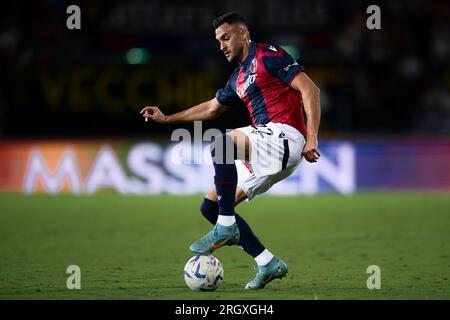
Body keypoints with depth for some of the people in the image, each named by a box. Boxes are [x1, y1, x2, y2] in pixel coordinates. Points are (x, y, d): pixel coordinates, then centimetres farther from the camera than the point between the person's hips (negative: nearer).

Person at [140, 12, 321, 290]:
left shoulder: (269, 56, -3)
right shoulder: (239, 79, 23)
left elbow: (310, 90, -12)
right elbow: (211, 108, 38)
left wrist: (311, 139, -20)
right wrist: (167, 118, 39)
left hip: (285, 136, -10)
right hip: (266, 147, 10)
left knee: (222, 144, -32)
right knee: (210, 206, 4)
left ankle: (226, 228, -24)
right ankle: (269, 264, 3)